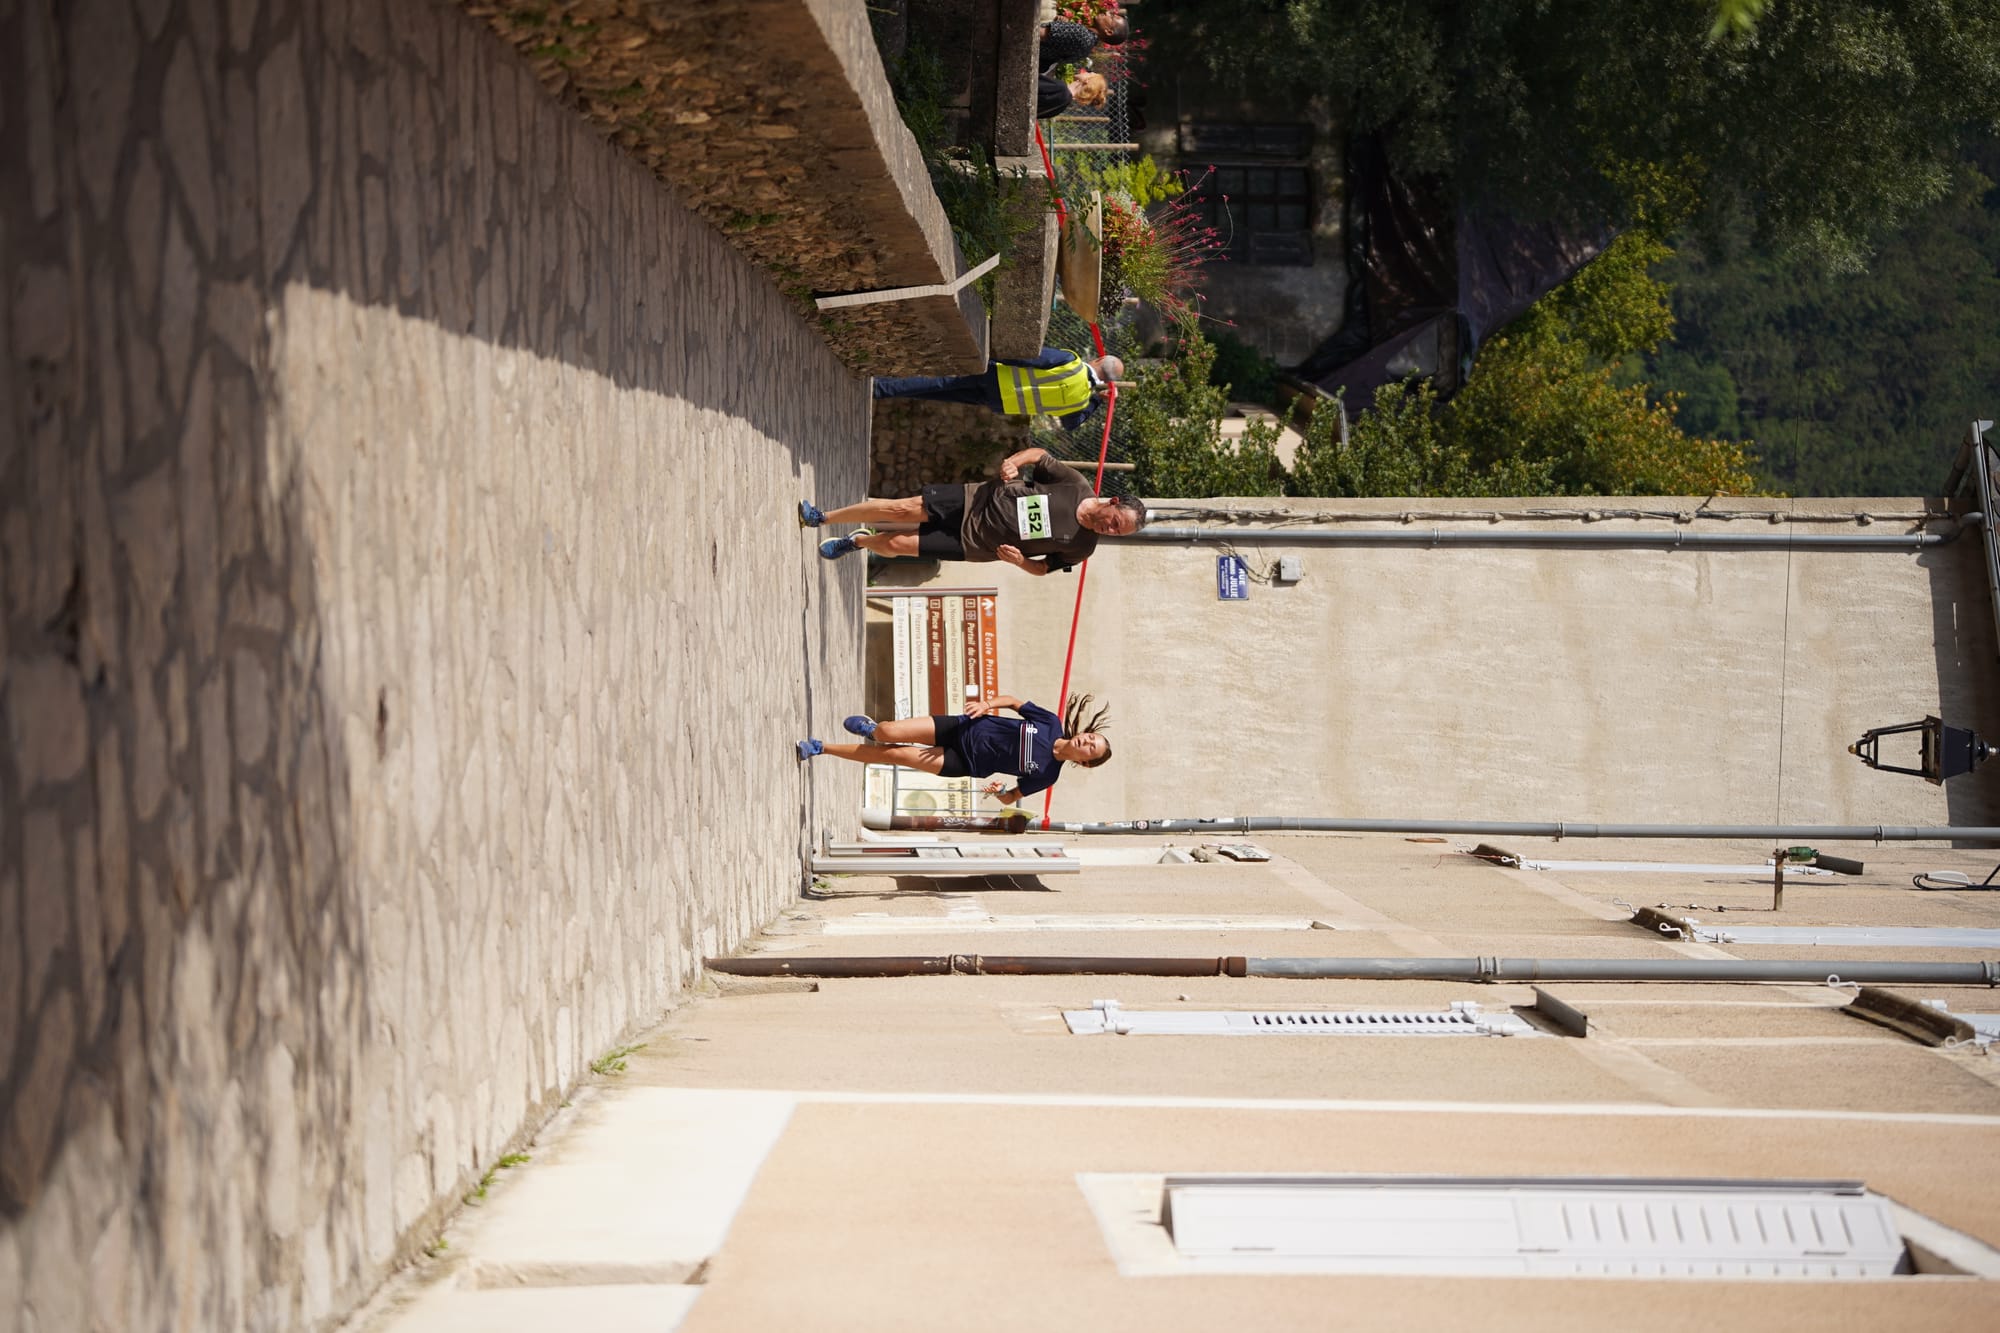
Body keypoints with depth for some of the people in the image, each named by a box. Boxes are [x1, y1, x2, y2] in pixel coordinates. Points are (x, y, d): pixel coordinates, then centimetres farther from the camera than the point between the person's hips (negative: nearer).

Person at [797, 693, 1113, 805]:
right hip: (962, 729, 2)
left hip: (964, 763, -2)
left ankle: (820, 748, 8)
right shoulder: (1050, 723, -7)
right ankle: (871, 728, 33)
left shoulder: (1046, 776, -12)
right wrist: (986, 704, -13)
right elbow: (1013, 701, 5)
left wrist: (1000, 791, -24)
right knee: (888, 734, -8)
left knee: (894, 755, -10)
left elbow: (1010, 798, -2)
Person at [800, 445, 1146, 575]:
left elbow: (1044, 567, 0)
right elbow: (1040, 455, 3)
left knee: (895, 544, -5)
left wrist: (1019, 561, -20)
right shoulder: (1077, 485, -11)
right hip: (976, 499, 1)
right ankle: (821, 517, 16)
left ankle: (857, 542, 30)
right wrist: (1014, 461, -16)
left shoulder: (1081, 548, -14)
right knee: (900, 509, -6)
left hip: (971, 544, -1)